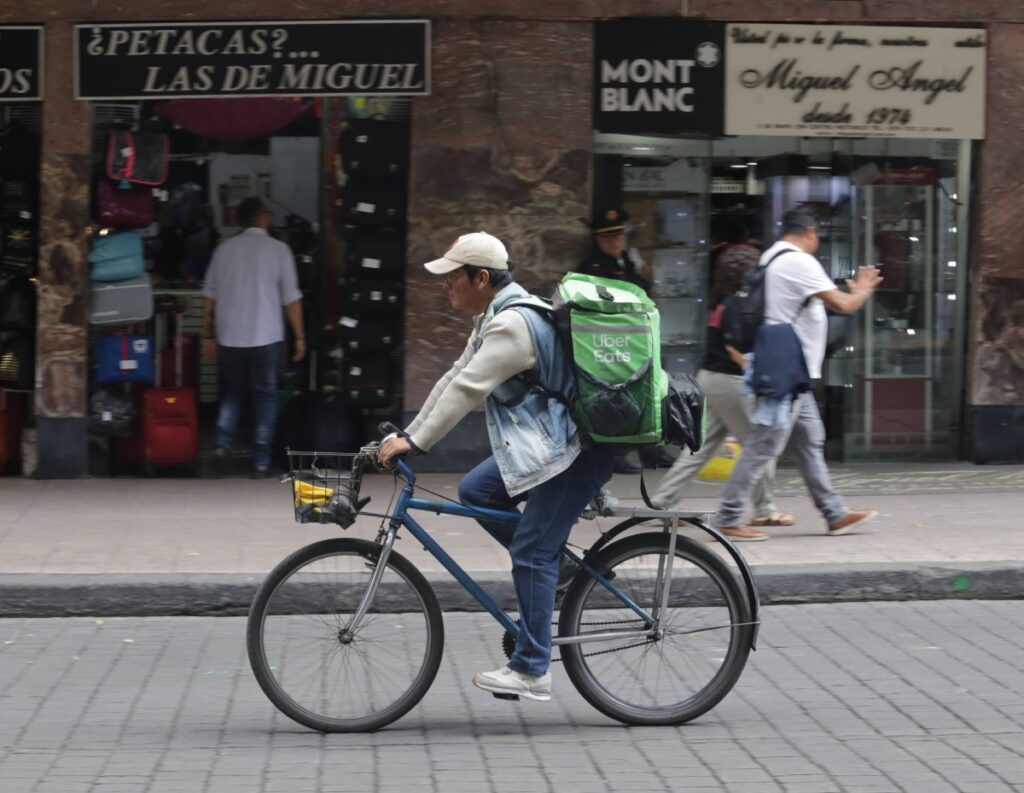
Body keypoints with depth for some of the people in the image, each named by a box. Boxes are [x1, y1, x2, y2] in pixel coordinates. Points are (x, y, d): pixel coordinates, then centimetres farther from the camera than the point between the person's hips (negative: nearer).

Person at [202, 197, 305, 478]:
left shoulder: (225, 248, 3)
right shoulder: (278, 249, -3)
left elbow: (210, 295, 5)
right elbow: (291, 298, -4)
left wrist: (208, 334, 12)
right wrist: (299, 336, 4)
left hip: (229, 338, 2)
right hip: (266, 338, -2)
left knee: (231, 394, 15)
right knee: (264, 397, 8)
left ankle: (222, 446, -5)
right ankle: (261, 461, 5)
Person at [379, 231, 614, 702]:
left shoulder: (512, 325, -21)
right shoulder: (494, 319, 13)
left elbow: (467, 389, -25)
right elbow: (454, 380, 15)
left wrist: (415, 443, -23)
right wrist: (406, 436, 11)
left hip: (575, 451, -10)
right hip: (545, 443, 10)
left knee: (532, 552, -10)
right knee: (474, 491, 5)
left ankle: (531, 672, -5)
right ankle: (551, 566, 14)